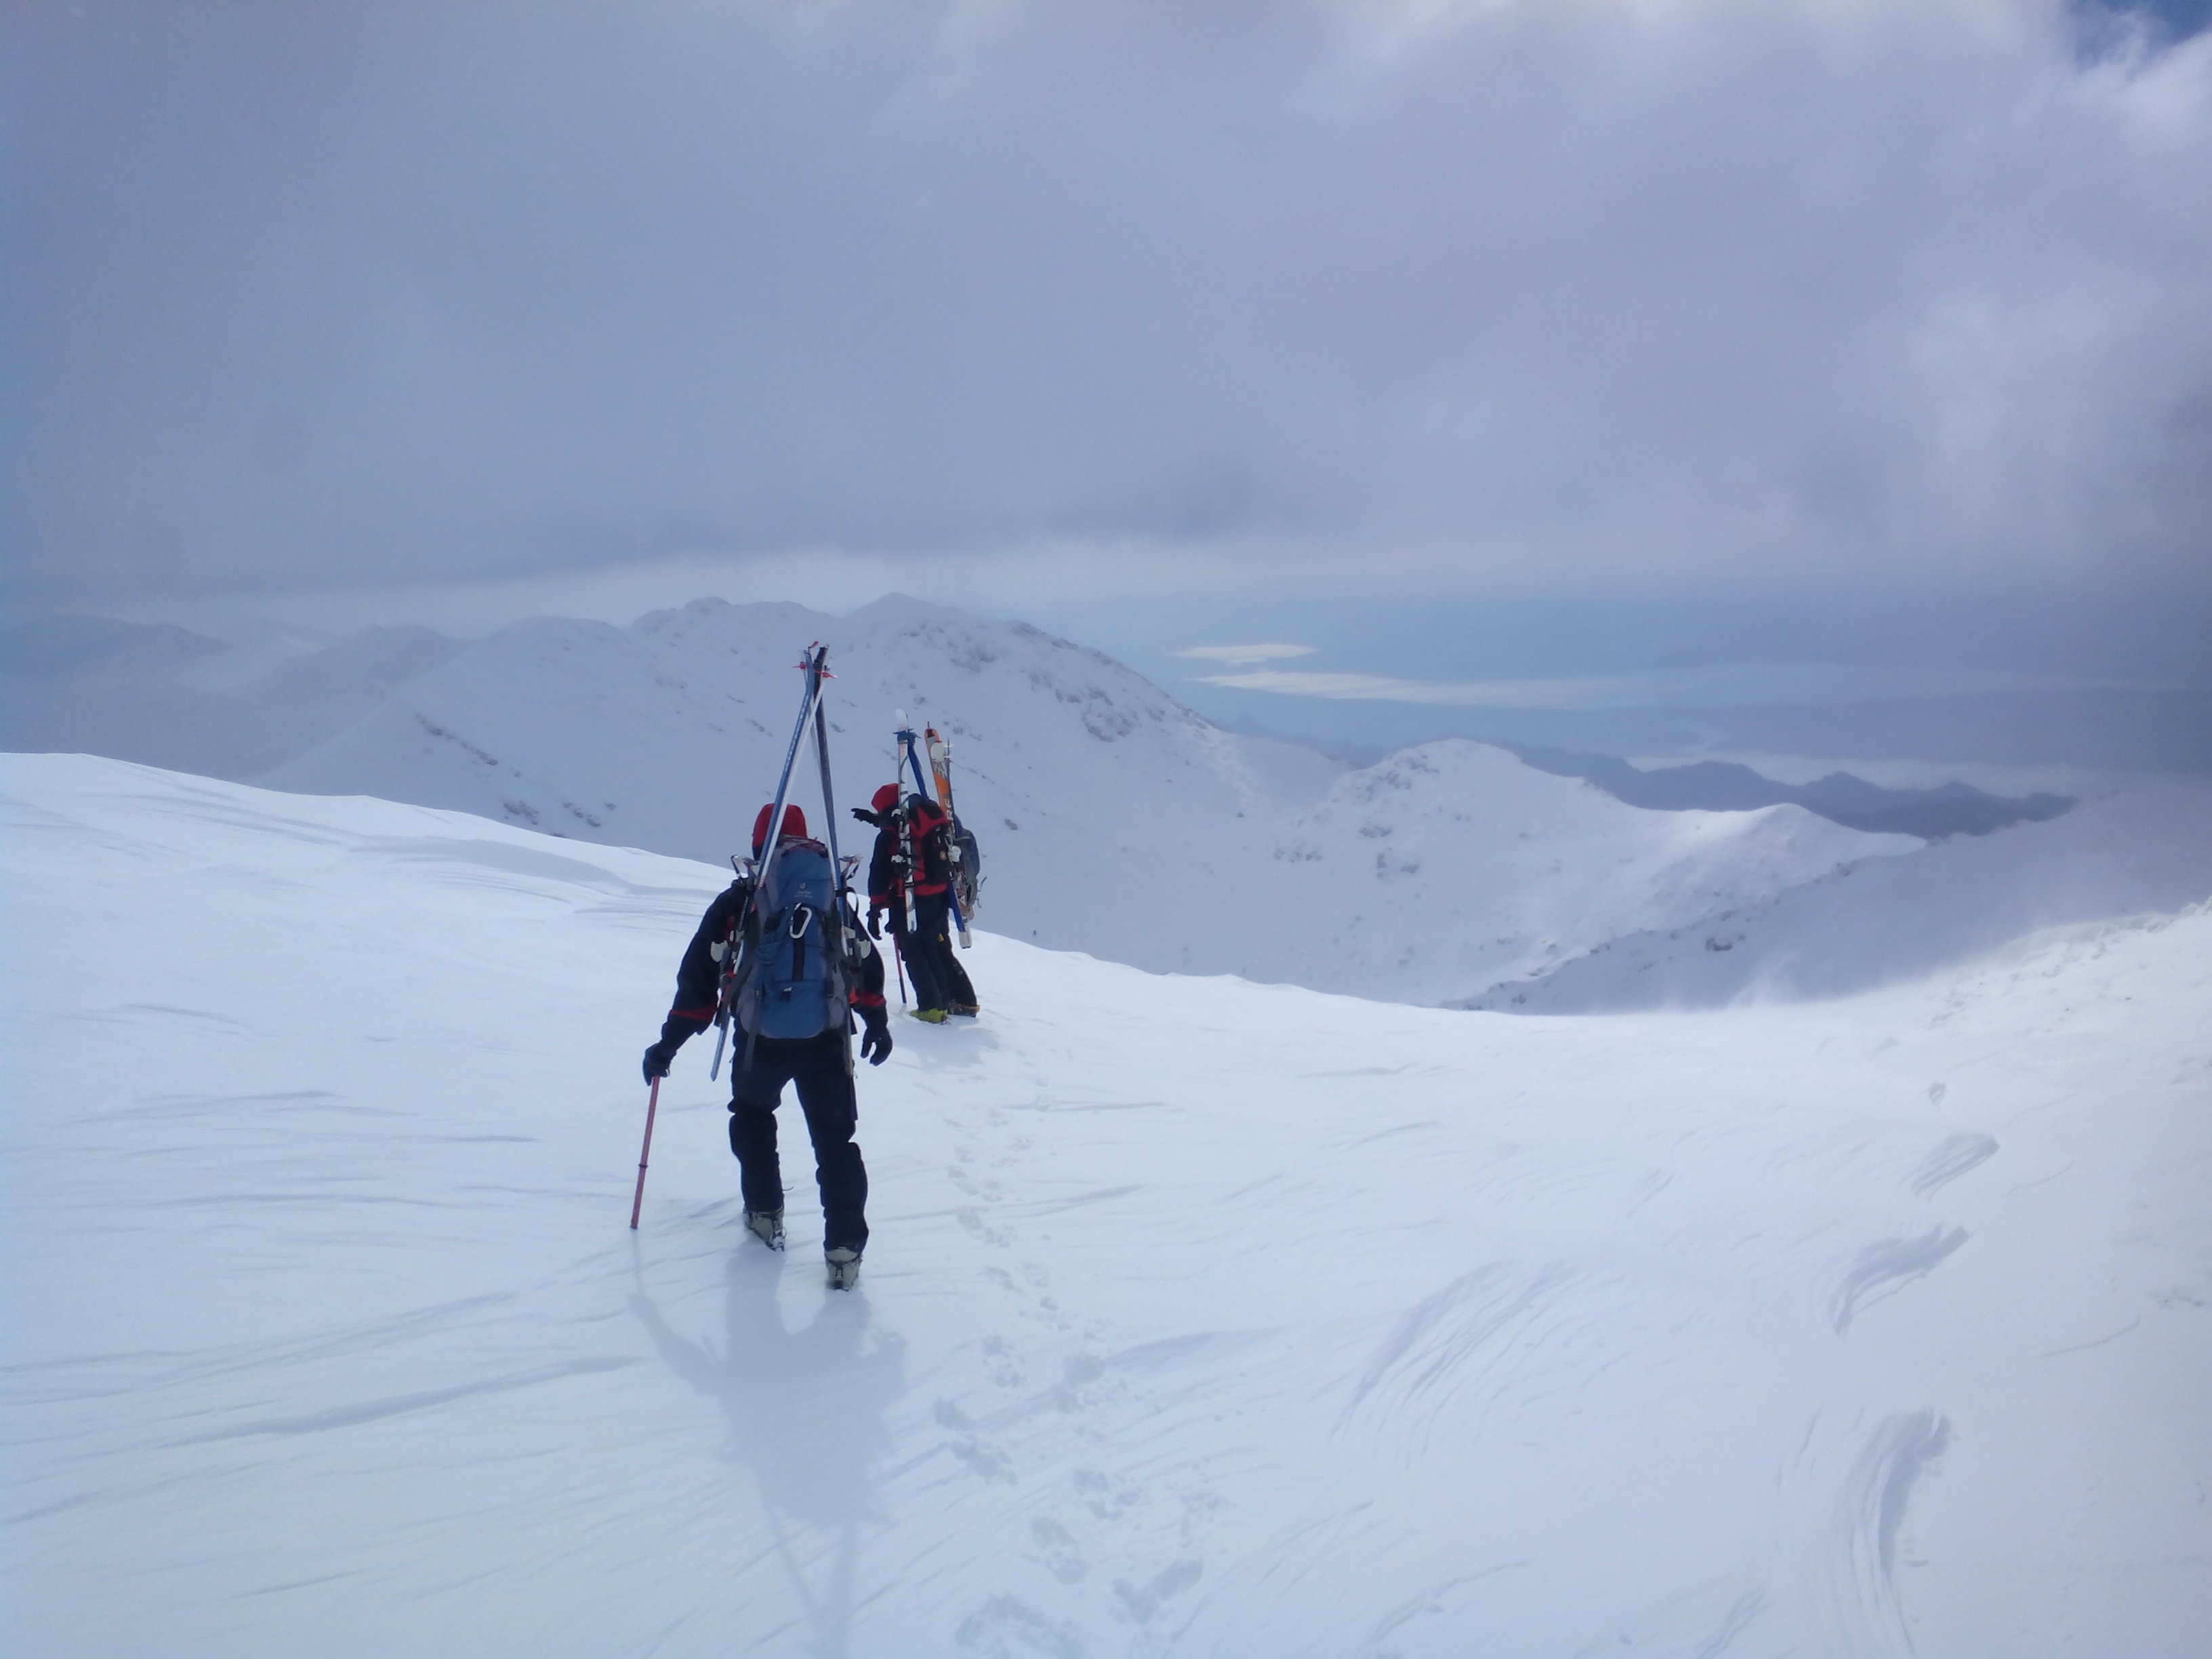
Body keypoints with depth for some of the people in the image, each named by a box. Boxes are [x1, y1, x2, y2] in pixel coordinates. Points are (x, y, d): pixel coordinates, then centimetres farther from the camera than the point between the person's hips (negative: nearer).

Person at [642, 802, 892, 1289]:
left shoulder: (736, 902, 6)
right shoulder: (834, 895, 13)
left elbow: (698, 978, 5)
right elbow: (867, 963, 16)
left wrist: (669, 1043, 10)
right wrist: (877, 1023, 27)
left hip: (760, 1039, -1)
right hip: (827, 1038, 1)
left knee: (752, 1116, 28)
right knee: (835, 1139, 7)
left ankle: (765, 1214, 29)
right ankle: (845, 1249, -2)